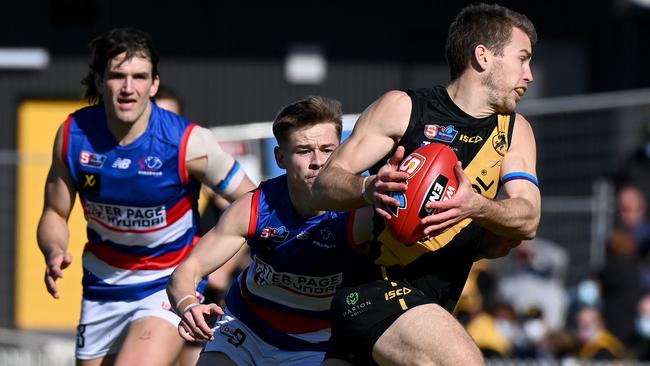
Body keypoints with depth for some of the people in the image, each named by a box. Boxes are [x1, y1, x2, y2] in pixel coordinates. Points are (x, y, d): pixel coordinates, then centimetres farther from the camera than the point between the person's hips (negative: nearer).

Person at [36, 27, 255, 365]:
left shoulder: (188, 143, -21)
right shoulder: (74, 134, -11)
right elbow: (55, 214, 2)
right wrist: (54, 252, -20)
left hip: (170, 286, -5)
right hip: (102, 285, 5)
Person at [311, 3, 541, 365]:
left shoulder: (515, 130, 11)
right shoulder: (401, 108, -3)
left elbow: (528, 219, -4)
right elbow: (323, 188, -6)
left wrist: (477, 206, -27)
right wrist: (370, 188, -29)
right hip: (373, 289, -7)